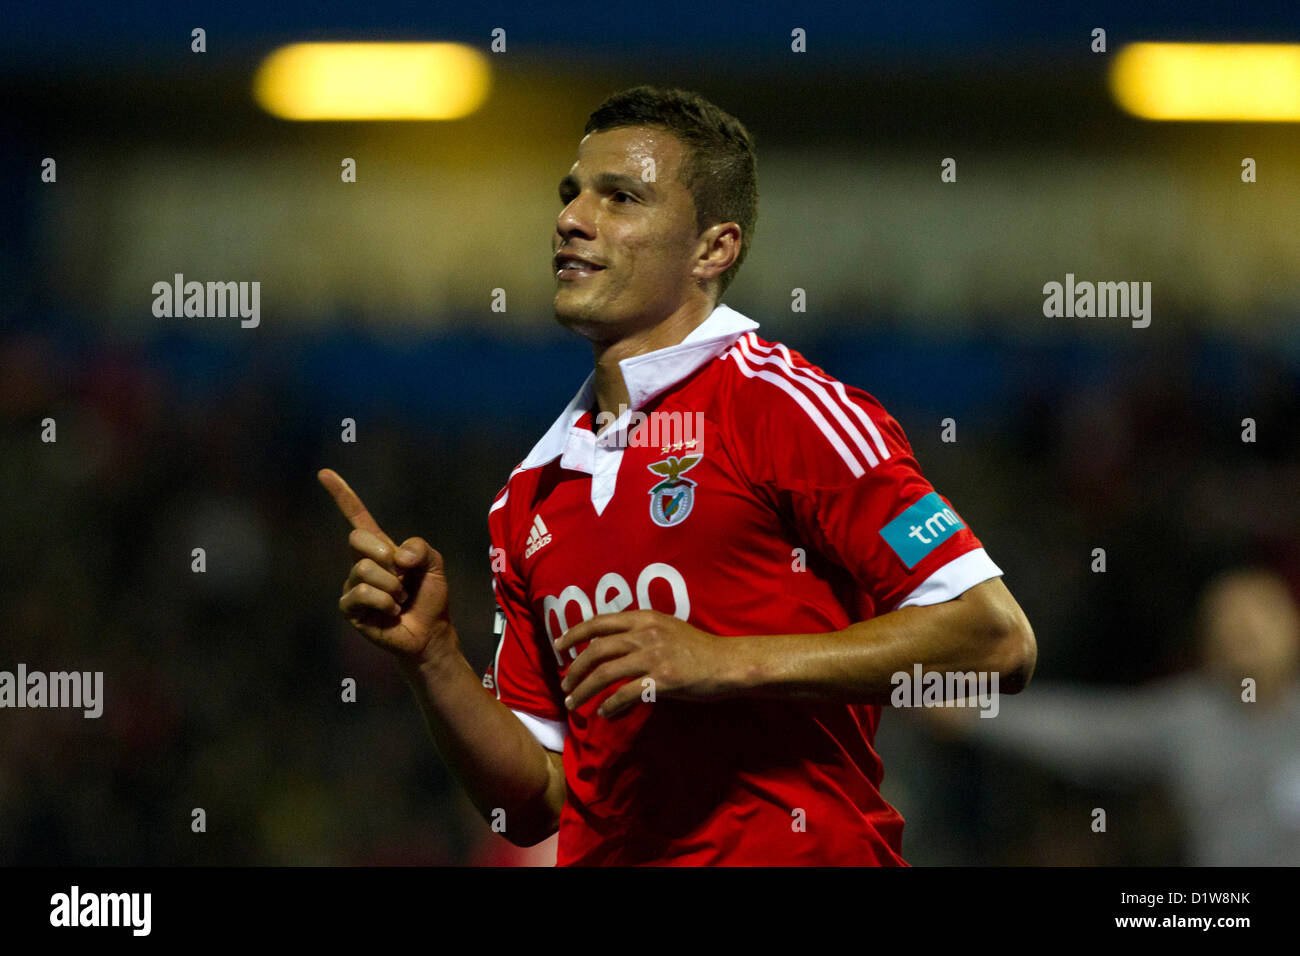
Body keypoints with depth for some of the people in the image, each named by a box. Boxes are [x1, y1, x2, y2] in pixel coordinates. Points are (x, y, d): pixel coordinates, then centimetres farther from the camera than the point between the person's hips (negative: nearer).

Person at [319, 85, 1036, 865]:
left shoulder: (778, 403, -1)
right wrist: (431, 657, 5)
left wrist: (729, 663, -10)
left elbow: (997, 638, -9)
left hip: (798, 855, -4)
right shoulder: (530, 496, 17)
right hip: (604, 857, 4)